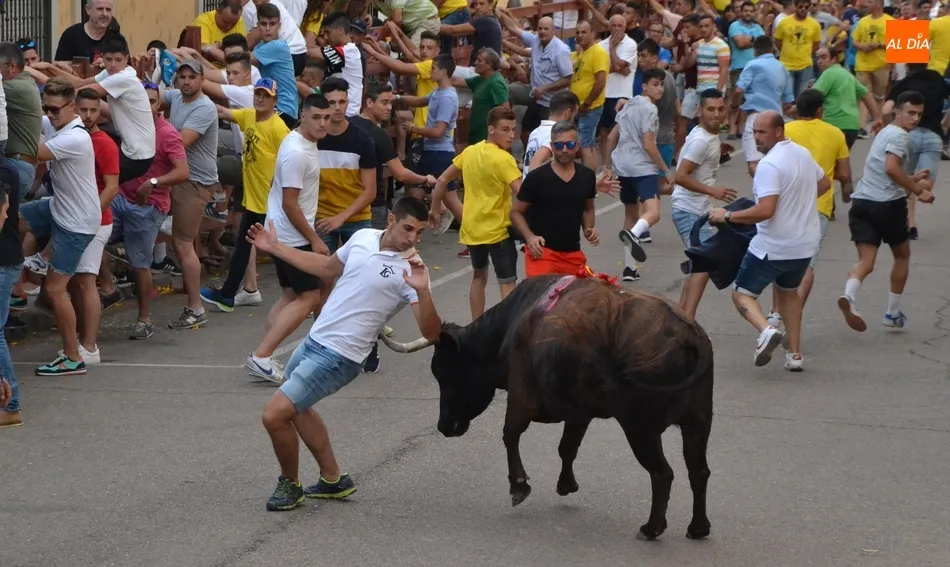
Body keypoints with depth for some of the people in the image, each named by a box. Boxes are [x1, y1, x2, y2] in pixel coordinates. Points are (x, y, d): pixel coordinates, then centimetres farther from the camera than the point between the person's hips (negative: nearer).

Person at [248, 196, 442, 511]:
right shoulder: (363, 237, 1)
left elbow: (431, 332, -26)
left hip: (339, 356, -8)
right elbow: (327, 267, 21)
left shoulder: (410, 268, -19)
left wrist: (423, 291, -43)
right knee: (296, 407, 28)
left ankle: (290, 485, 13)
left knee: (274, 415, -12)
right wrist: (275, 248, 19)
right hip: (314, 340, 8)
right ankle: (333, 480, 39)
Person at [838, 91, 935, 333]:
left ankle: (849, 295, -35)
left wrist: (912, 179, 25)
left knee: (866, 260, -4)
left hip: (861, 202, 7)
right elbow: (891, 168, -25)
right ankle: (893, 313, 21)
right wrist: (918, 189, -19)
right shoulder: (899, 135, -9)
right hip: (887, 204, -7)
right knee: (902, 255, 16)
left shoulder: (885, 132, 23)